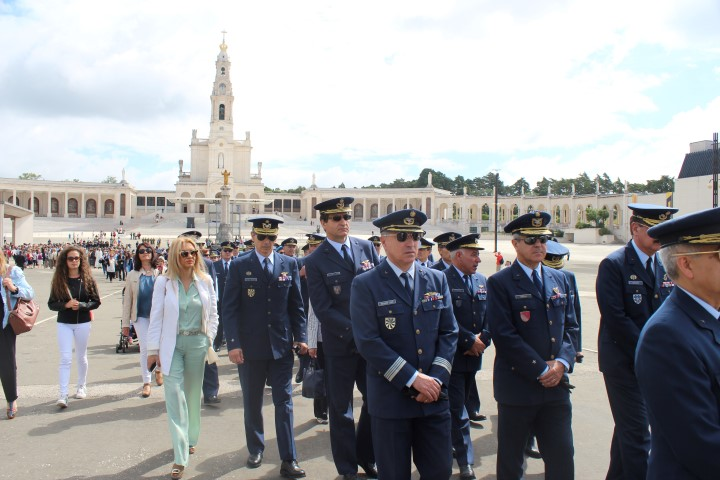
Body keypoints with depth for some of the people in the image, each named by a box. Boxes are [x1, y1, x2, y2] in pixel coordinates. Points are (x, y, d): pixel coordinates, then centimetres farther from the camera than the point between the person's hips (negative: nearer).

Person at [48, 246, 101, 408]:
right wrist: (66, 305, -19)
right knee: (65, 359, -6)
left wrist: (81, 305, -18)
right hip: (64, 323, 0)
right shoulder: (58, 280, -2)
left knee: (81, 357, 14)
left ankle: (82, 386, 31)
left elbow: (96, 302, -2)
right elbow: (51, 304, -1)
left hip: (83, 323, 0)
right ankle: (63, 395, -5)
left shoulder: (87, 279, -3)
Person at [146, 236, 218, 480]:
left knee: (193, 394, 15)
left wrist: (209, 339, 3)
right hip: (172, 345, -2)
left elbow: (213, 313, 9)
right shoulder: (163, 282, -4)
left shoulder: (205, 281, 1)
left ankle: (191, 439, 37)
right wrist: (153, 349, -4)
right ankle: (180, 457, -2)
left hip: (197, 343, 2)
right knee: (174, 396, -6)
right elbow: (156, 317, -3)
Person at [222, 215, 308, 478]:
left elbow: (296, 304, 6)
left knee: (284, 402, 3)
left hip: (282, 345, 1)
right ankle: (255, 450, 33)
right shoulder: (239, 266, -2)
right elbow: (230, 308, -5)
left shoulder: (289, 264, 3)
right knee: (252, 404, 14)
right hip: (250, 347, 0)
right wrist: (233, 343, -11)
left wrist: (300, 336, -1)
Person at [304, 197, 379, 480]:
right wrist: (356, 331, -18)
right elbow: (323, 309, -12)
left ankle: (366, 457, 33)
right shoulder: (316, 261, -7)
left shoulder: (367, 248, 4)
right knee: (341, 407, 9)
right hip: (340, 343, -3)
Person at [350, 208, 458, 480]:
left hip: (434, 397, 4)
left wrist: (436, 378, -8)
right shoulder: (365, 285, -7)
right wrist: (413, 379, -16)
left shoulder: (437, 280, 7)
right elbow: (367, 342, -14)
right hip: (390, 398, -3)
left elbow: (449, 333, 5)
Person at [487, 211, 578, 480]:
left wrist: (562, 362, -5)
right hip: (517, 386, -5)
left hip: (556, 384, 5)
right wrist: (541, 369, -14)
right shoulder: (499, 283, -8)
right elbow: (504, 335, -14)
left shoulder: (559, 279, 11)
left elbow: (570, 326, 11)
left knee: (562, 458, 9)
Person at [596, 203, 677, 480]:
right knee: (637, 434, -4)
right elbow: (615, 319, -17)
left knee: (628, 428, 18)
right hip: (624, 362, -6)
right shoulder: (613, 265, -11)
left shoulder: (666, 265, 8)